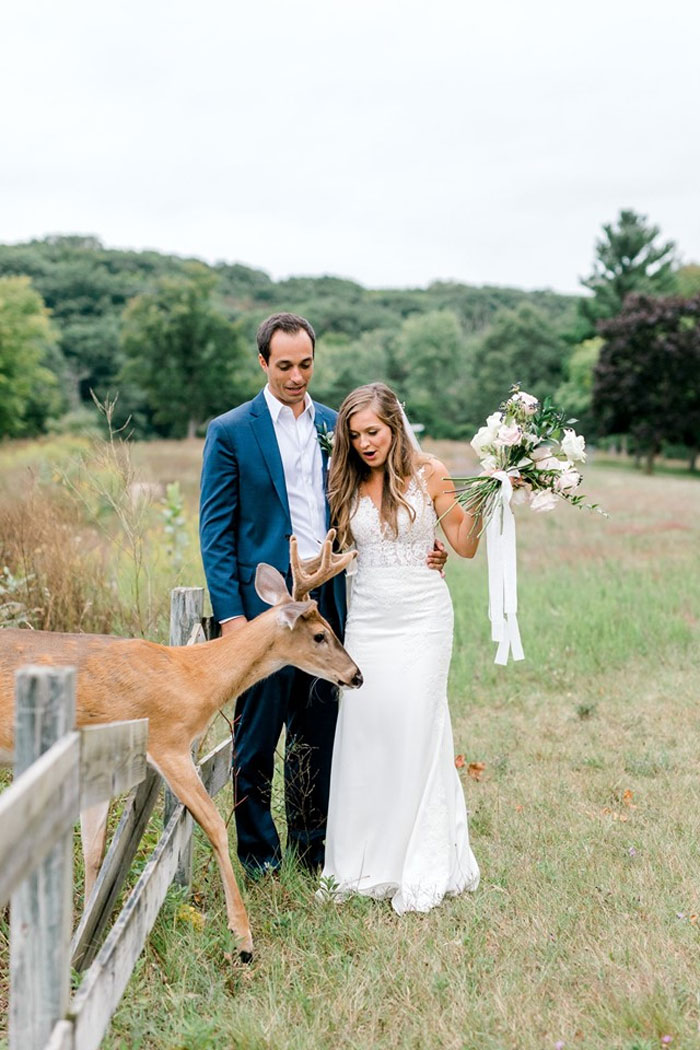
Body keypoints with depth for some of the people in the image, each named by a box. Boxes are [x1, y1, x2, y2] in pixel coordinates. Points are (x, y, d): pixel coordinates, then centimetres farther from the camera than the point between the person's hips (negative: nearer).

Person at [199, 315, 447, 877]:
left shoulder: (336, 426, 10)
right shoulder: (230, 431, -3)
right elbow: (215, 530, -5)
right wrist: (230, 614, -12)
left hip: (326, 599, 4)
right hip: (263, 602, -4)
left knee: (318, 733, 12)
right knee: (258, 734, 5)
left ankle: (312, 842, 27)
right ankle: (258, 848, 22)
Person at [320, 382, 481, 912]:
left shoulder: (428, 474, -2)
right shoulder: (349, 483, 8)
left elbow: (465, 546, 0)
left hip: (421, 616, -3)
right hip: (367, 618, 4)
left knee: (416, 731, -5)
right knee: (363, 732, 2)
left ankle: (421, 868, 6)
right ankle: (366, 860, 14)